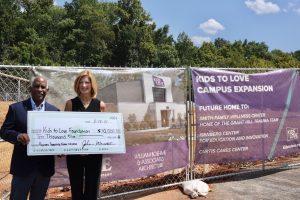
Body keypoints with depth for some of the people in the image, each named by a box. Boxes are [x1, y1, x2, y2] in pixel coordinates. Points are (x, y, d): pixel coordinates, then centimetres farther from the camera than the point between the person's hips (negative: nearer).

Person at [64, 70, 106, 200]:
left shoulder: (100, 105, 3)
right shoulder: (71, 103, 0)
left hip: (94, 154, 1)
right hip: (74, 153, 0)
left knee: (92, 189, 11)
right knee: (76, 189, 12)